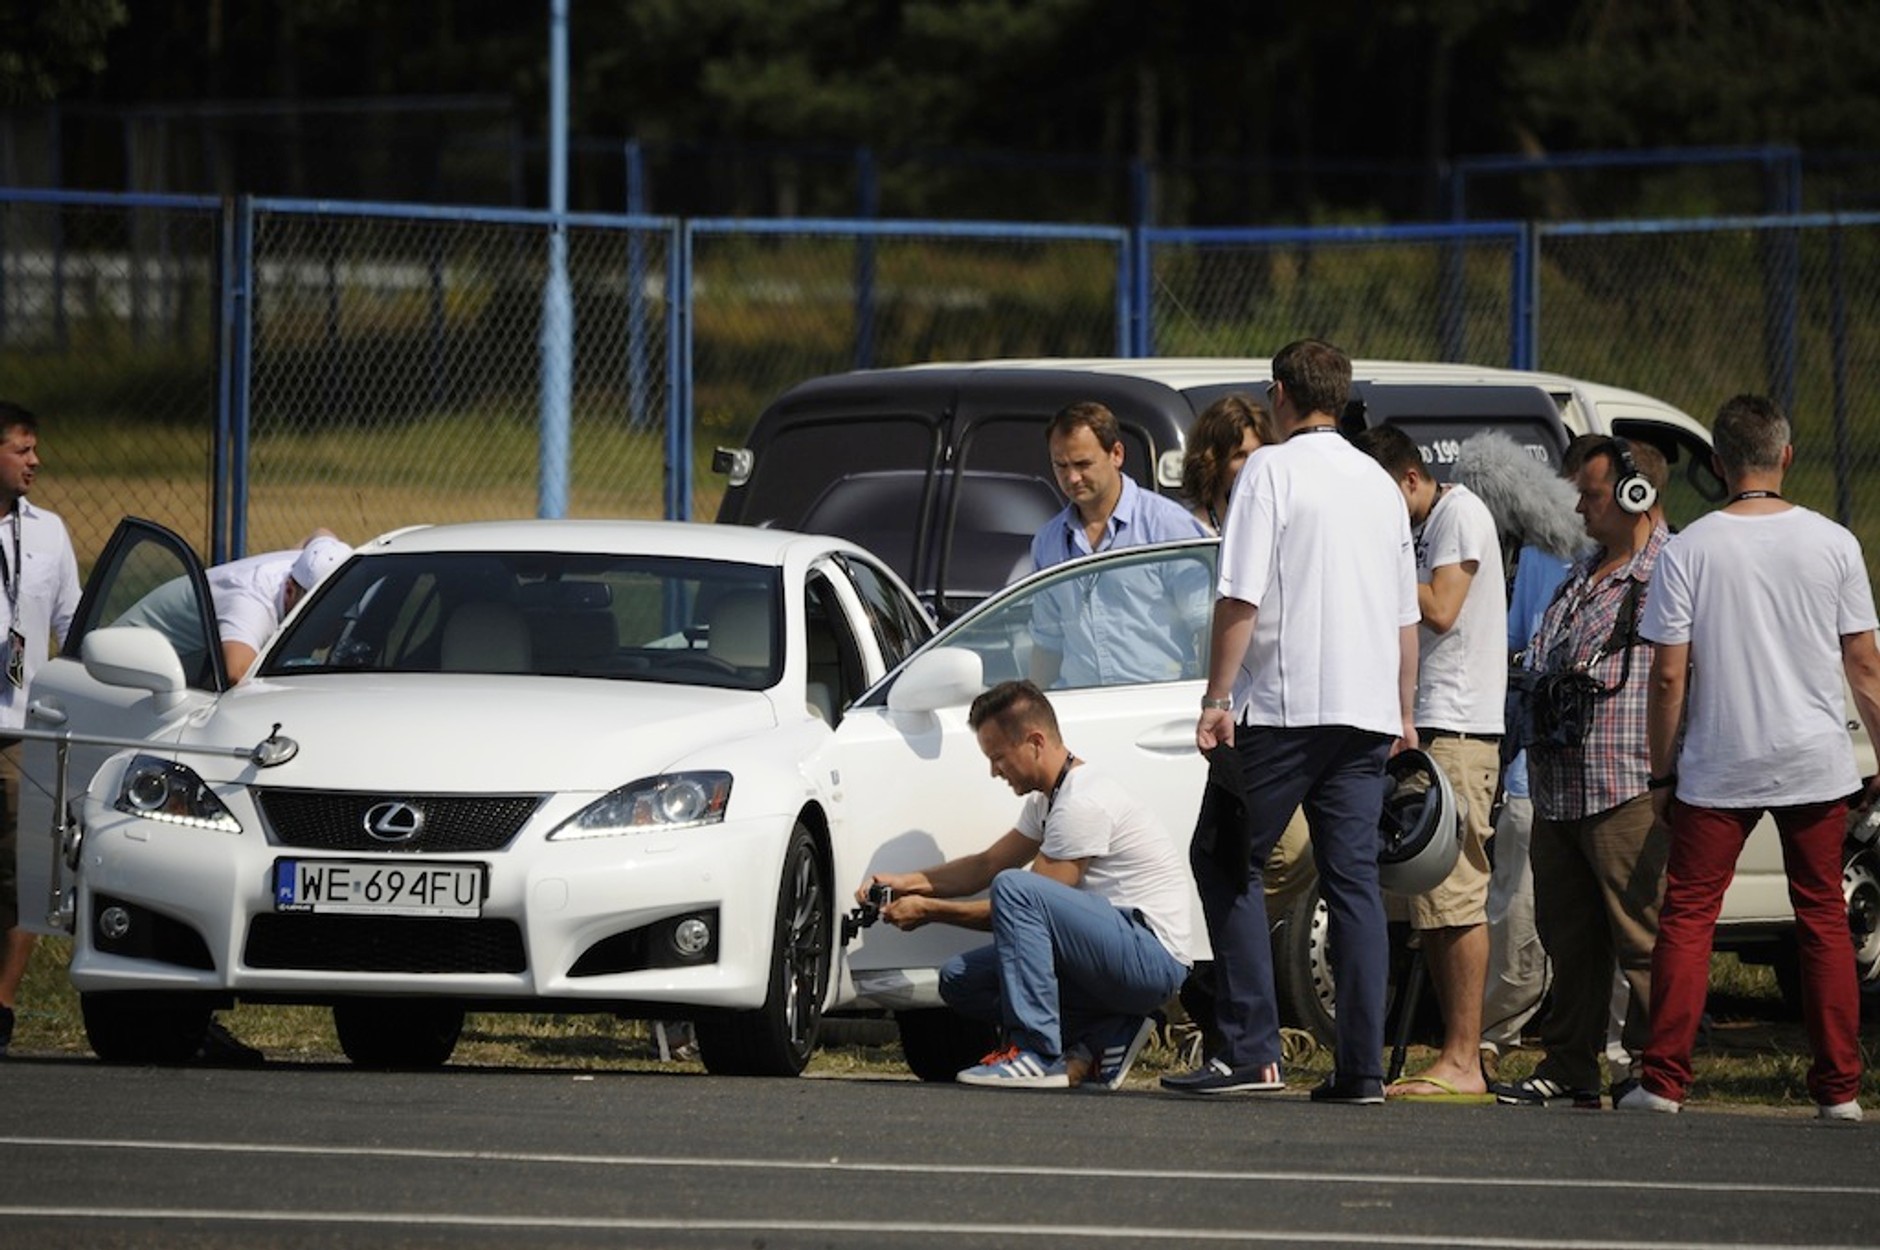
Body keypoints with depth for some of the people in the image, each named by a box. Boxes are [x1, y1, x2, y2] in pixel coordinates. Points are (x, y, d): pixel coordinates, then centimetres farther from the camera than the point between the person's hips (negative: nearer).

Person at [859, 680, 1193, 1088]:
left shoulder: (1083, 804, -17)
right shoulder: (1047, 801, 14)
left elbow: (1021, 901, -15)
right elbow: (988, 864, 26)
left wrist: (928, 910, -8)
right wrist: (909, 882, 12)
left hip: (1152, 957, -10)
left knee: (1014, 889, -29)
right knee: (960, 979, 5)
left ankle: (1038, 1054, -28)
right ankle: (1102, 1038, 1)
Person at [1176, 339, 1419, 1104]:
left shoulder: (1272, 472, -4)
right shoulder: (1379, 483, 17)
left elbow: (1241, 597, -12)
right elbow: (1406, 616, 22)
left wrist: (1217, 699, -11)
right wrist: (1403, 716, 29)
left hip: (1285, 705, -6)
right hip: (1367, 711, 6)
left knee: (1225, 861, 2)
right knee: (1353, 879, 5)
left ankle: (1249, 1050, -7)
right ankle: (1360, 1066, -2)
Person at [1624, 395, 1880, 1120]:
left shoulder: (1690, 550, -5)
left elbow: (1669, 674, -5)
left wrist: (1662, 772, 4)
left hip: (1719, 767, -2)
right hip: (1816, 762, 2)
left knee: (1687, 914, 5)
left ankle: (1664, 1079, -2)